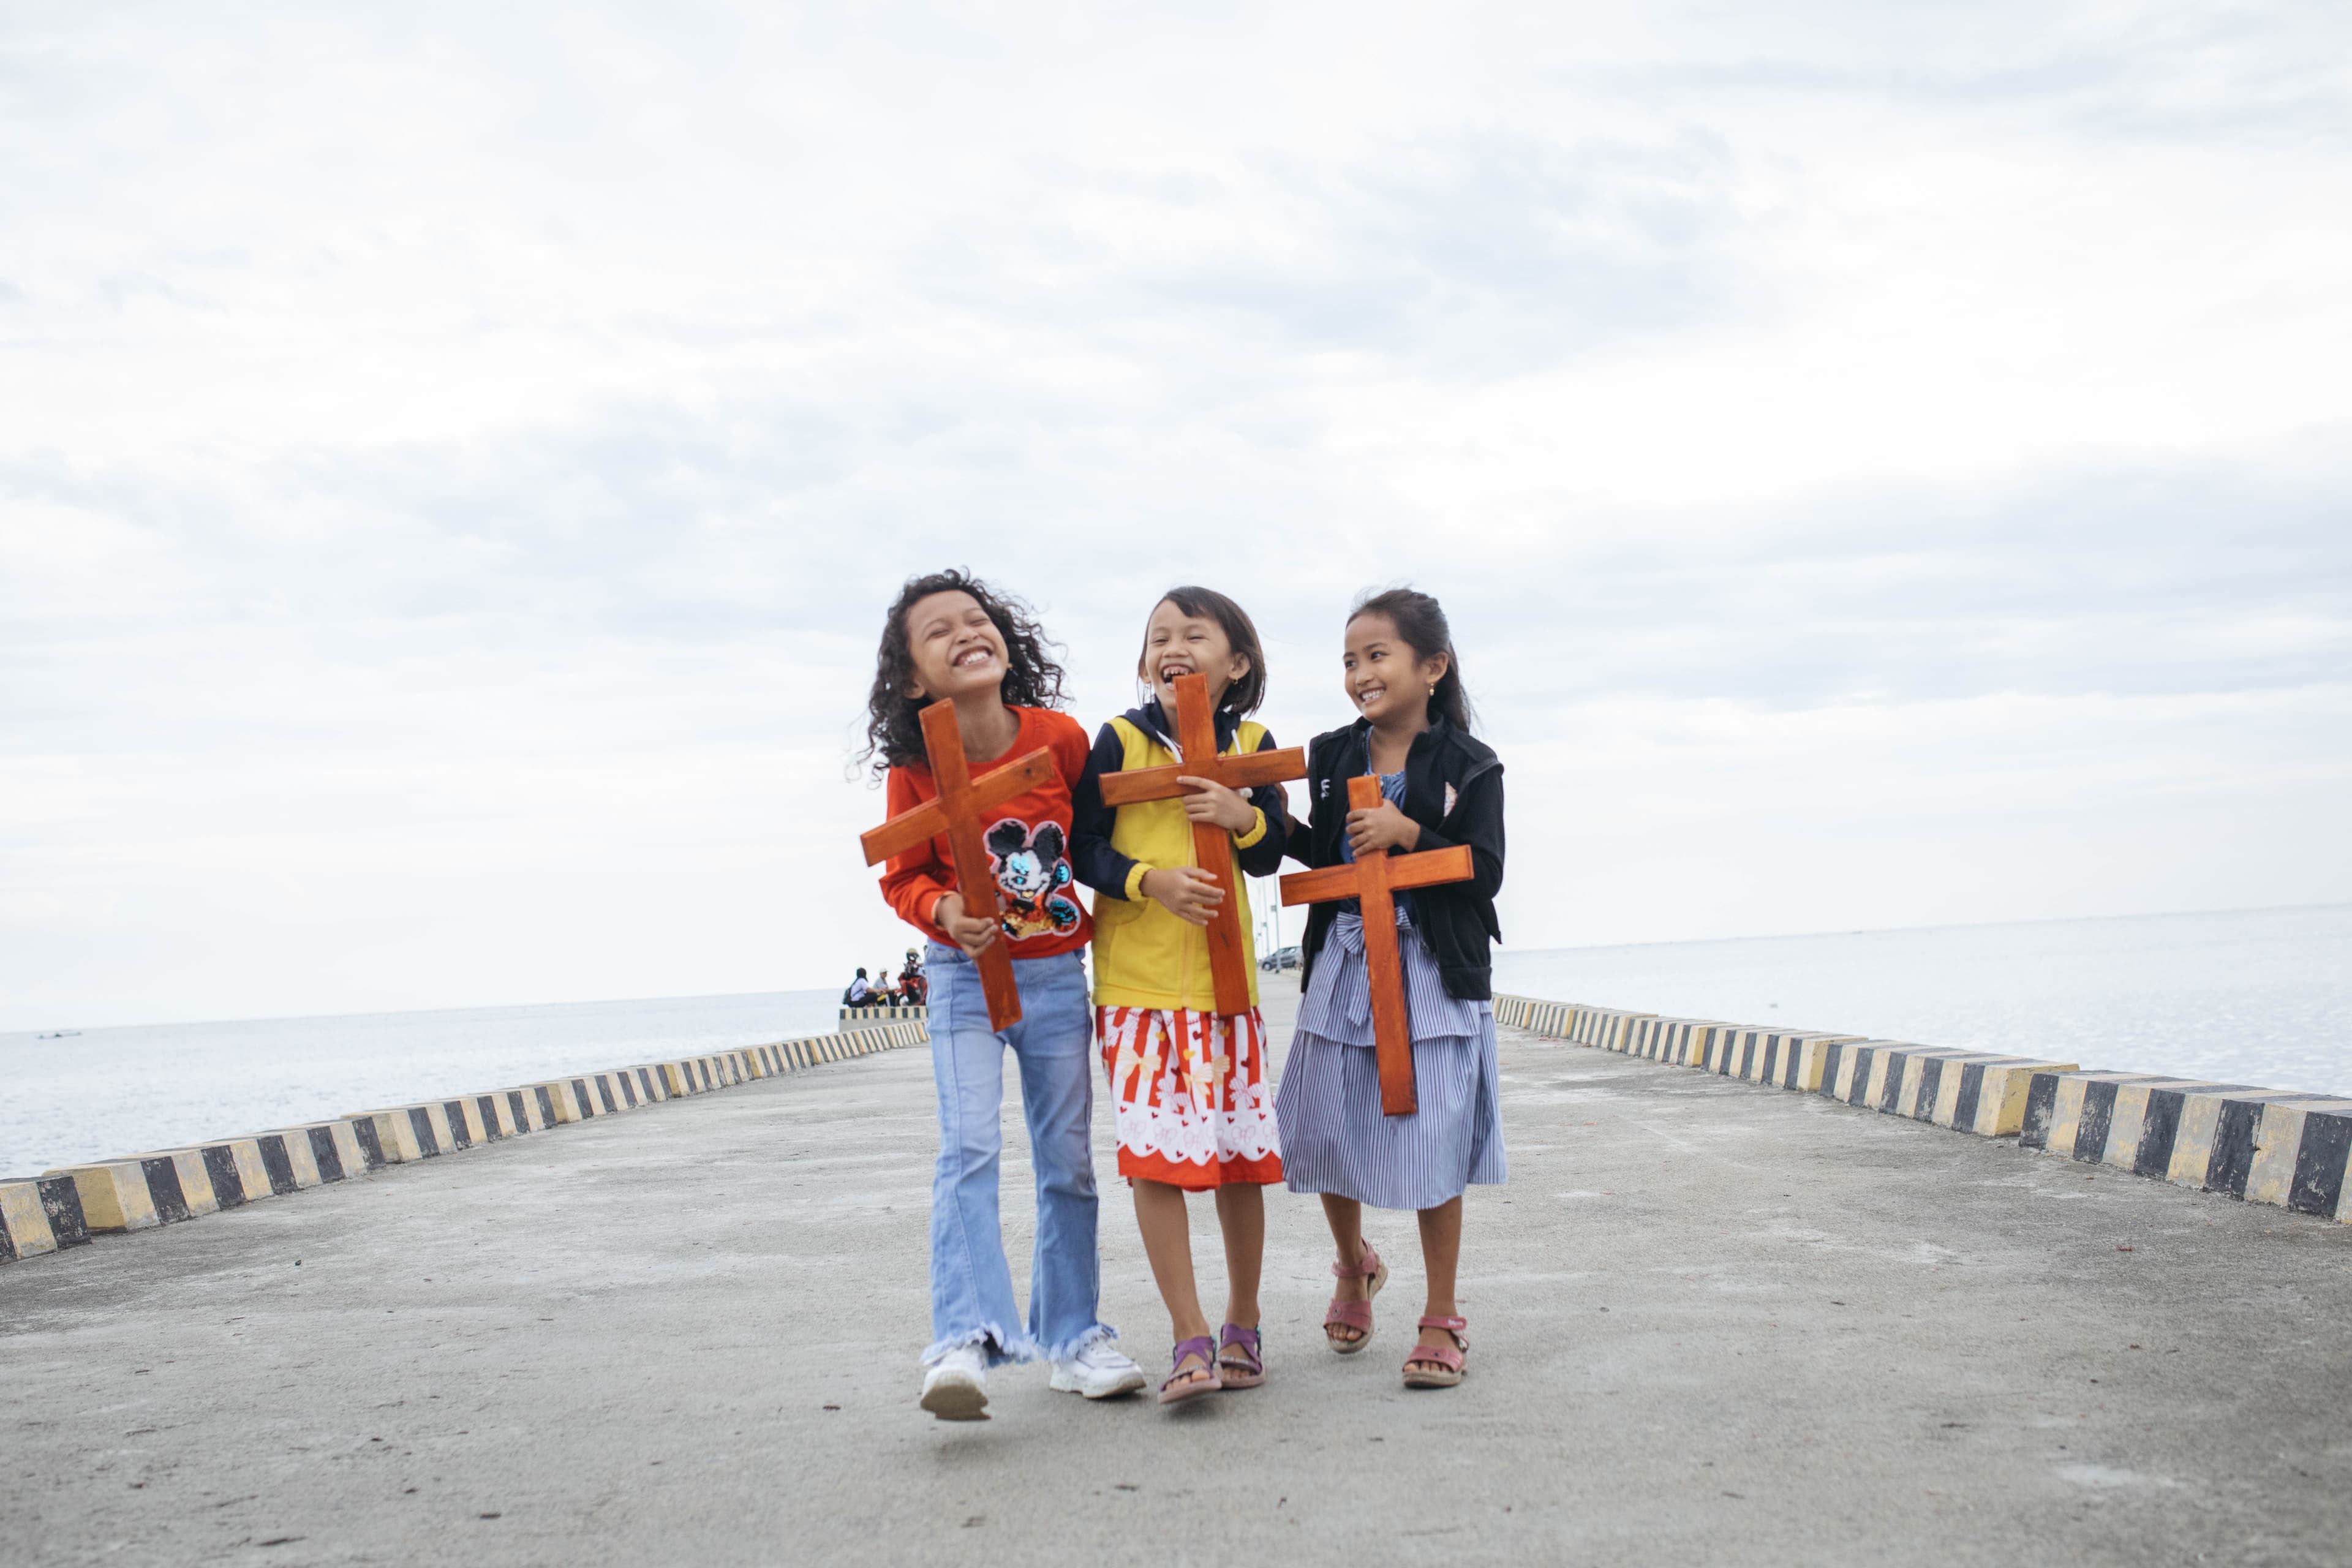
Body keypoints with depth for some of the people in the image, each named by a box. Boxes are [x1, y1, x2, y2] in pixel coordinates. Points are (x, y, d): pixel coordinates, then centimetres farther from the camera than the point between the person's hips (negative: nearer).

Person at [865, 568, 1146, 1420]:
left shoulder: (1060, 738, -9)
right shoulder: (915, 770, -11)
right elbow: (904, 876, -1)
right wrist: (943, 912, -20)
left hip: (1058, 974, 2)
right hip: (966, 975, -2)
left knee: (1069, 1162, 9)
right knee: (968, 1149, -17)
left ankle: (1072, 1336, 22)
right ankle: (964, 1341, -22)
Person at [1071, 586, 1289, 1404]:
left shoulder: (1251, 744, 6)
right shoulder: (1119, 739, -1)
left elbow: (1270, 854, 8)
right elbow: (1084, 848, -2)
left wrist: (1244, 816, -13)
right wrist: (1150, 881, -19)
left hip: (1224, 977, 2)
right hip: (1136, 979, -2)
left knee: (1242, 1154, 6)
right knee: (1156, 1156, -7)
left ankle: (1242, 1327, 22)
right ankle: (1191, 1339, -2)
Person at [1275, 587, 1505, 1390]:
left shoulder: (1468, 765, -4)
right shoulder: (1333, 756, 8)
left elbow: (1485, 872, -10)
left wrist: (1407, 833, -20)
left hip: (1432, 971, -4)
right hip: (1343, 965, 4)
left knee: (1430, 1146, -1)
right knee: (1326, 1137, 9)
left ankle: (1441, 1319, 13)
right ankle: (1355, 1268, 38)